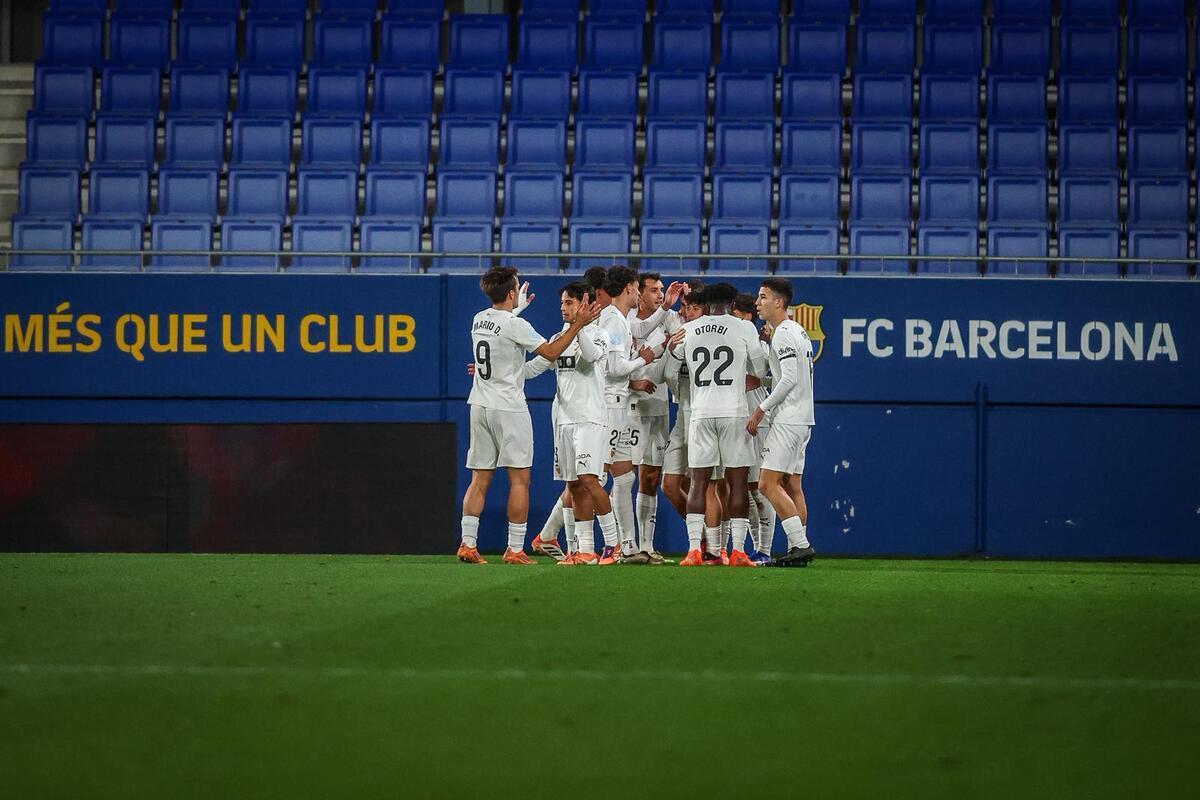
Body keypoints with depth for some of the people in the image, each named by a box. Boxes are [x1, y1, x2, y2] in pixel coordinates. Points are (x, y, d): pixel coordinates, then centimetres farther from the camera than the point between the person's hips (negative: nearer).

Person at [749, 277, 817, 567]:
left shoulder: (783, 334, -13)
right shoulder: (798, 330, 18)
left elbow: (789, 379, -20)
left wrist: (761, 410, -15)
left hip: (788, 420, -10)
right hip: (802, 418, 10)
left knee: (768, 483, -12)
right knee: (792, 486, 9)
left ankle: (800, 544, -16)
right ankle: (799, 549, 6)